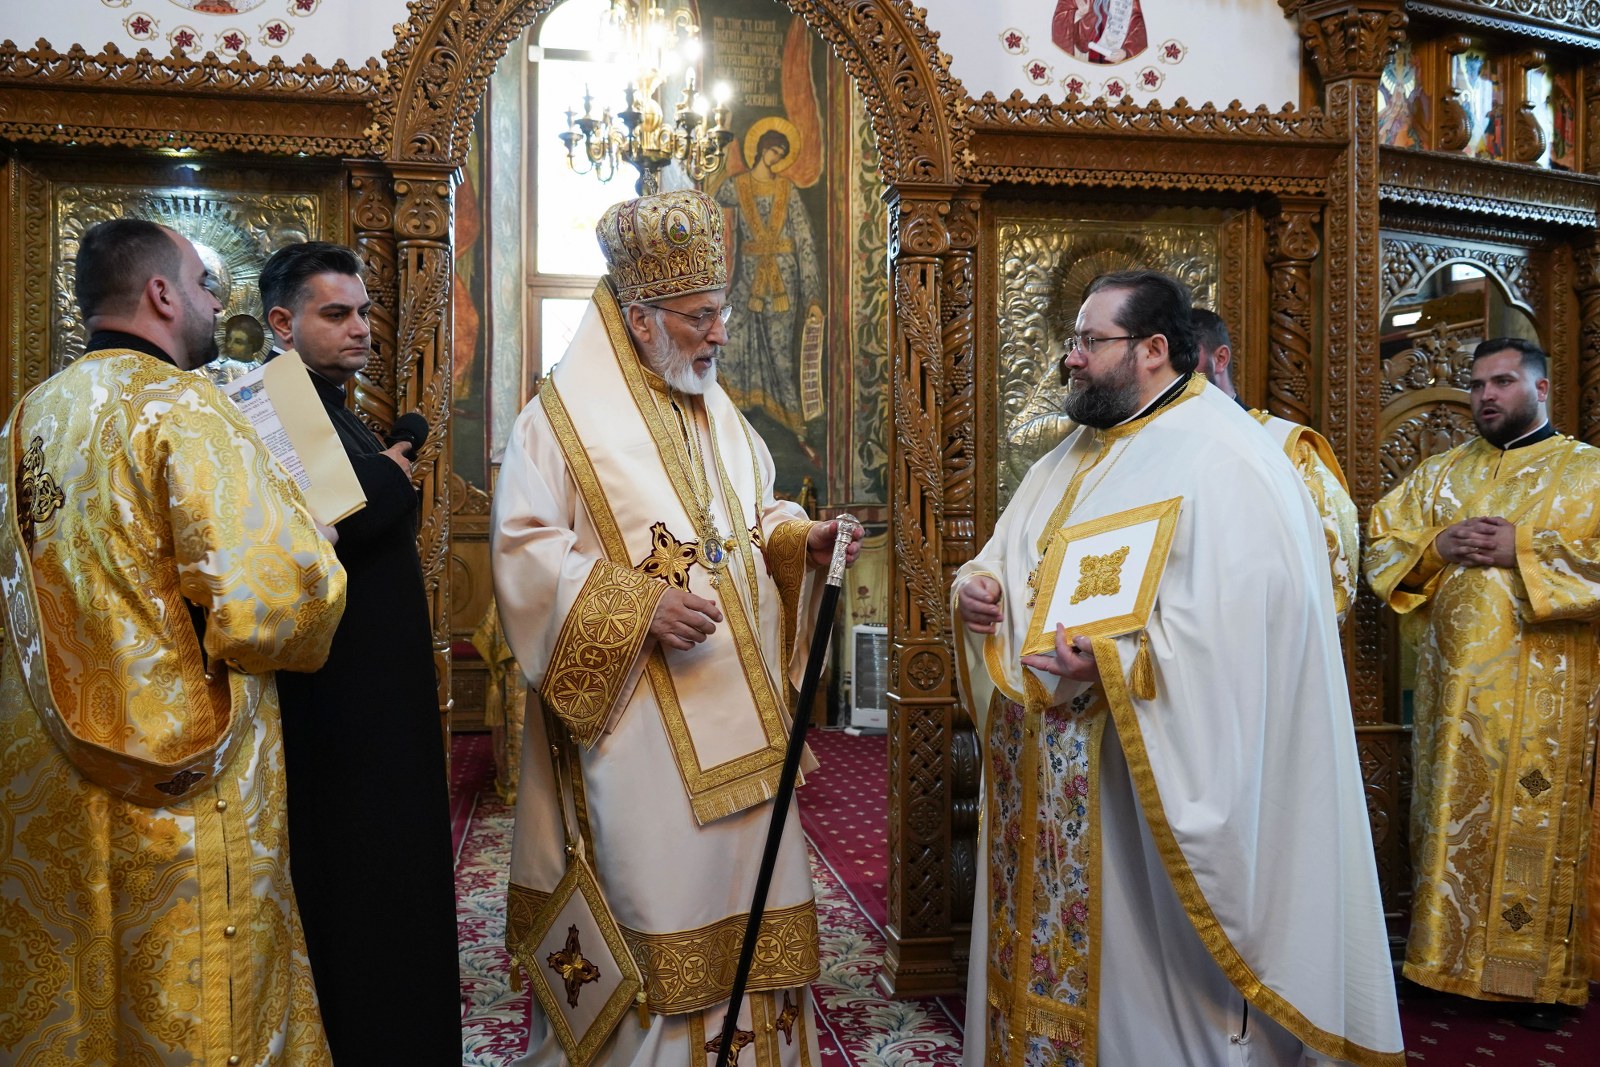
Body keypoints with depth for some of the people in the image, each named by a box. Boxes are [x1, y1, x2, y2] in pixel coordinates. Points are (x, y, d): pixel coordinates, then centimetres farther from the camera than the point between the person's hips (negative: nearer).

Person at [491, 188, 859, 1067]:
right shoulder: (563, 418, -7)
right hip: (637, 718, -6)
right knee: (652, 894, 1)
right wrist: (639, 607, -21)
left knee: (747, 880, 12)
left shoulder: (720, 415, 14)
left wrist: (802, 539, 0)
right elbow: (525, 553, -12)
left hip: (738, 709, 7)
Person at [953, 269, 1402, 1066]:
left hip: (1138, 780, -8)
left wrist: (1113, 661, -29)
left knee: (1140, 974, 6)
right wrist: (975, 588, -1)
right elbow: (1008, 558, 21)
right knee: (1043, 947, 18)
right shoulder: (1073, 457, 15)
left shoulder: (1222, 460, -13)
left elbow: (1240, 625, -23)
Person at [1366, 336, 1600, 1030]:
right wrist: (1439, 545, -7)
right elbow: (1381, 544, 11)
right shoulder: (1439, 472, 15)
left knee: (1535, 817, 0)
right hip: (1453, 675, 4)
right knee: (1450, 811, 7)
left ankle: (1538, 974, 11)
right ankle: (1447, 955, 18)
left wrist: (1520, 548, -15)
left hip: (1540, 682, -3)